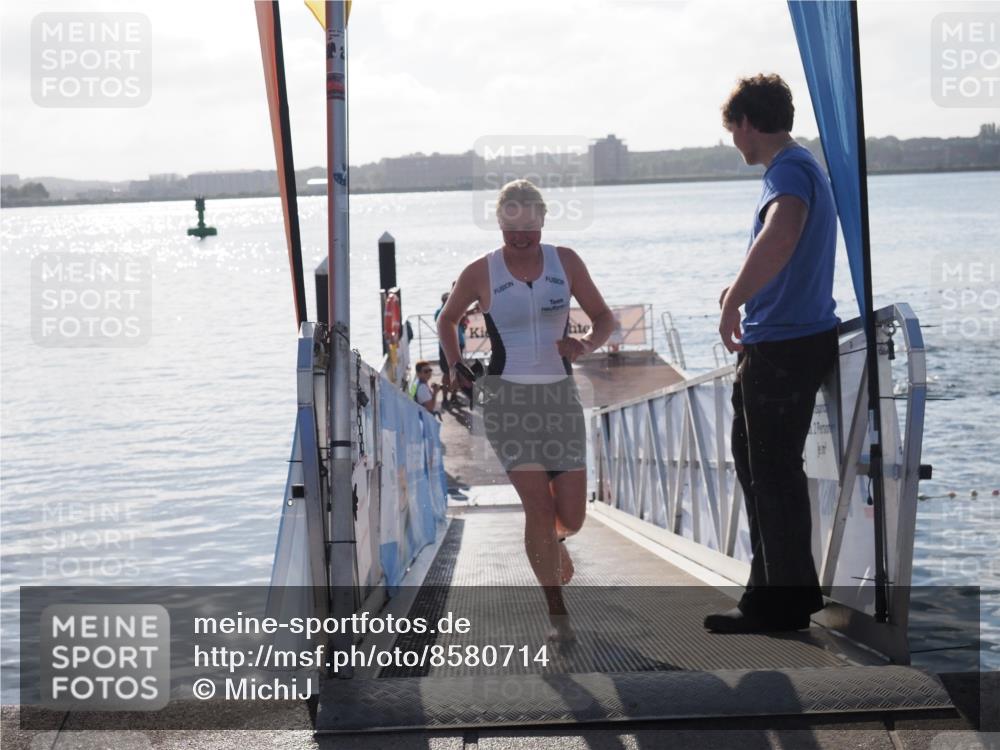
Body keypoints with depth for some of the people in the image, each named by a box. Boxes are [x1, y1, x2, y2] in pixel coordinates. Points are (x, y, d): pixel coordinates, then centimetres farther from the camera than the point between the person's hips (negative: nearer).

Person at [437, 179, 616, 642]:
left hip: (560, 396, 2)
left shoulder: (565, 262, 4)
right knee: (538, 505, -14)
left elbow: (603, 317, 9)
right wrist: (457, 368, 4)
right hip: (507, 399, -2)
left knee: (572, 516, 1)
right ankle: (557, 612, 0)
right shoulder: (480, 273, 0)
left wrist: (586, 345, -12)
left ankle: (552, 542, 40)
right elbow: (447, 320, 17)